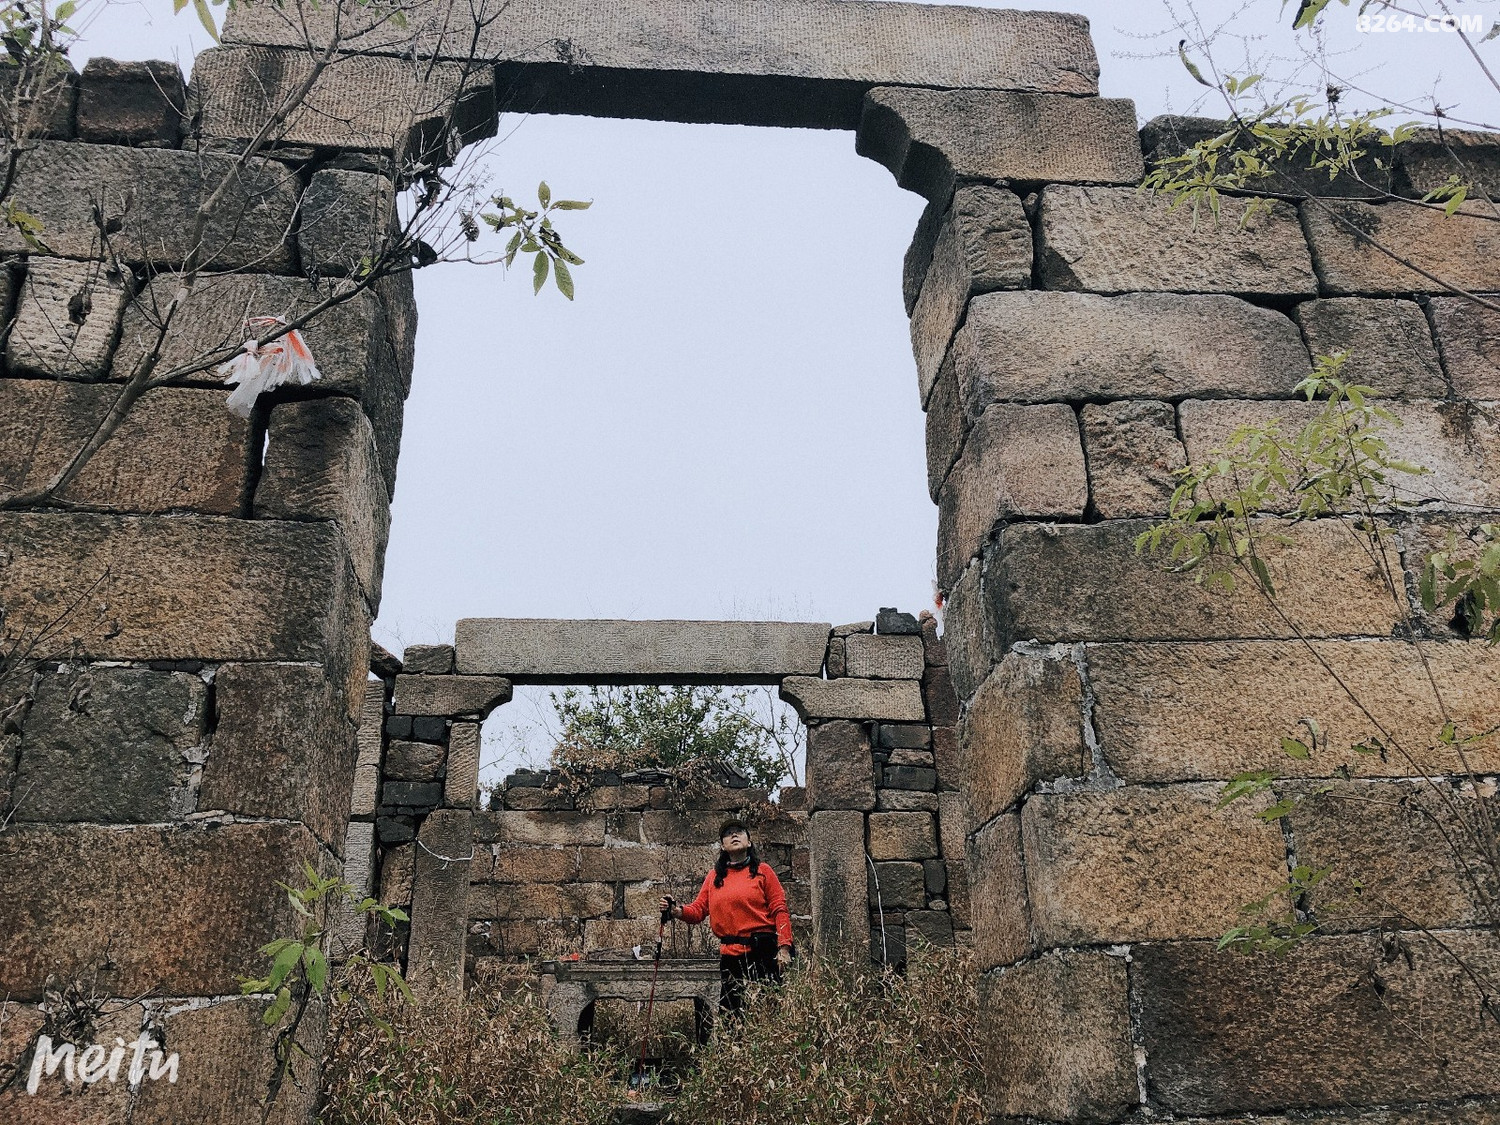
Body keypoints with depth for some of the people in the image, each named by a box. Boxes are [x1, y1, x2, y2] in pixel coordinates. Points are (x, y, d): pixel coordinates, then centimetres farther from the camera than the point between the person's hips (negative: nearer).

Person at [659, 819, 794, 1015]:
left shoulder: (762, 870, 3)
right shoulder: (714, 876, 13)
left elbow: (779, 910, -2)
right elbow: (699, 909, 6)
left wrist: (784, 947, -11)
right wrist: (678, 911, -14)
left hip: (763, 953, -3)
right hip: (730, 954, 3)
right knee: (729, 1012, 7)